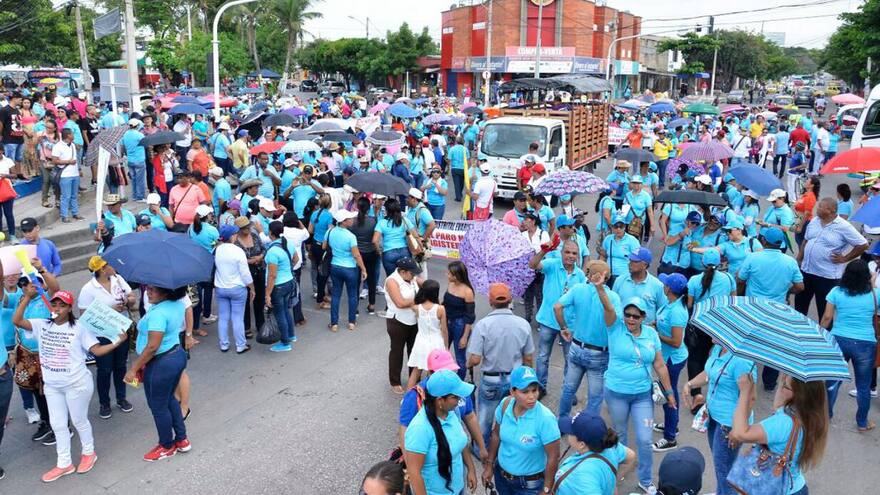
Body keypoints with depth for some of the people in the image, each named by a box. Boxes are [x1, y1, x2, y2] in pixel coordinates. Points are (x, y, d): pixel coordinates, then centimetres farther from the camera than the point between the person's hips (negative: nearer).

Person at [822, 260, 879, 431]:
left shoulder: (837, 292, -6)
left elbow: (827, 317, -3)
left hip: (839, 340, 1)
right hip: (866, 344, -1)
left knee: (833, 379, 16)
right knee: (863, 386, 14)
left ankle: (826, 414, 28)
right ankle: (862, 423, 27)